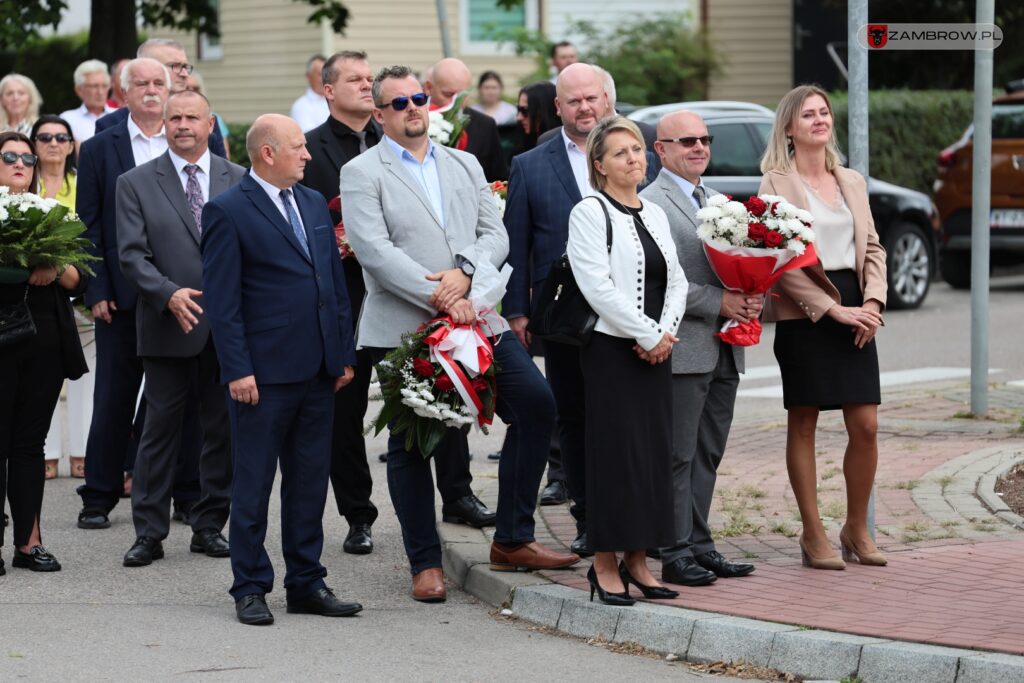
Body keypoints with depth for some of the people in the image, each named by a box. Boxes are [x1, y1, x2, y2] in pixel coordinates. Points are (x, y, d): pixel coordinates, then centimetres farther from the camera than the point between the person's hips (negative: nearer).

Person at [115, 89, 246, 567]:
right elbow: (132, 254, -4)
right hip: (169, 327, -2)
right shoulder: (136, 184, 3)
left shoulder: (239, 180, 9)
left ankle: (209, 526, 17)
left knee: (223, 430, 7)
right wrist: (170, 293, -19)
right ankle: (148, 533, 6)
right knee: (160, 430, 0)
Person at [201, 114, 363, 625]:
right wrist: (237, 369, -15)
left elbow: (336, 283, 17)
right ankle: (250, 589, 8)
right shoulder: (228, 211, -7)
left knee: (310, 482, 11)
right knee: (253, 484, 1)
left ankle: (306, 583, 18)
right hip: (263, 373, -7)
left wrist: (344, 354, 11)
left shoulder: (314, 204, 14)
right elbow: (221, 299, -10)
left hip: (317, 370, 7)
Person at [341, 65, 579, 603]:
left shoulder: (464, 166, 16)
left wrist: (464, 271, -12)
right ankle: (425, 564, 13)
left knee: (537, 405, -6)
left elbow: (495, 234, 9)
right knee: (410, 444, 2)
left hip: (473, 315, 4)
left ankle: (512, 541, 4)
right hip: (403, 328, -4)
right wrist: (436, 296, -19)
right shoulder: (362, 173, 0)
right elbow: (375, 250, -12)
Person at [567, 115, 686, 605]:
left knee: (654, 451, 5)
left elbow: (676, 282, 12)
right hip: (611, 349, -6)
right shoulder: (589, 213, -6)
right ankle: (605, 565, 0)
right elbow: (598, 286, -14)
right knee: (616, 452, -6)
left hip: (656, 350, 6)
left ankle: (637, 561, 13)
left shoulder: (655, 215, 14)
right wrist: (649, 335, -14)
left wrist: (666, 332, -6)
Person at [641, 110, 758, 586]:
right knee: (679, 456, -4)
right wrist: (718, 302, -17)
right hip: (683, 348, -8)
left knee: (707, 455, 12)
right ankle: (677, 553, 0)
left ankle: (699, 545, 17)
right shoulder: (650, 203, -8)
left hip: (724, 350, 8)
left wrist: (749, 300, 0)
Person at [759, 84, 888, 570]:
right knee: (803, 424, 2)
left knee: (866, 427, 0)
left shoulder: (852, 182, 14)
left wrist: (872, 301, -5)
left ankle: (857, 529, 15)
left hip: (853, 312, 5)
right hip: (803, 314, -5)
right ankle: (813, 535, 9)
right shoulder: (777, 183, -3)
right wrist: (832, 309, -15)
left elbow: (872, 247, 13)